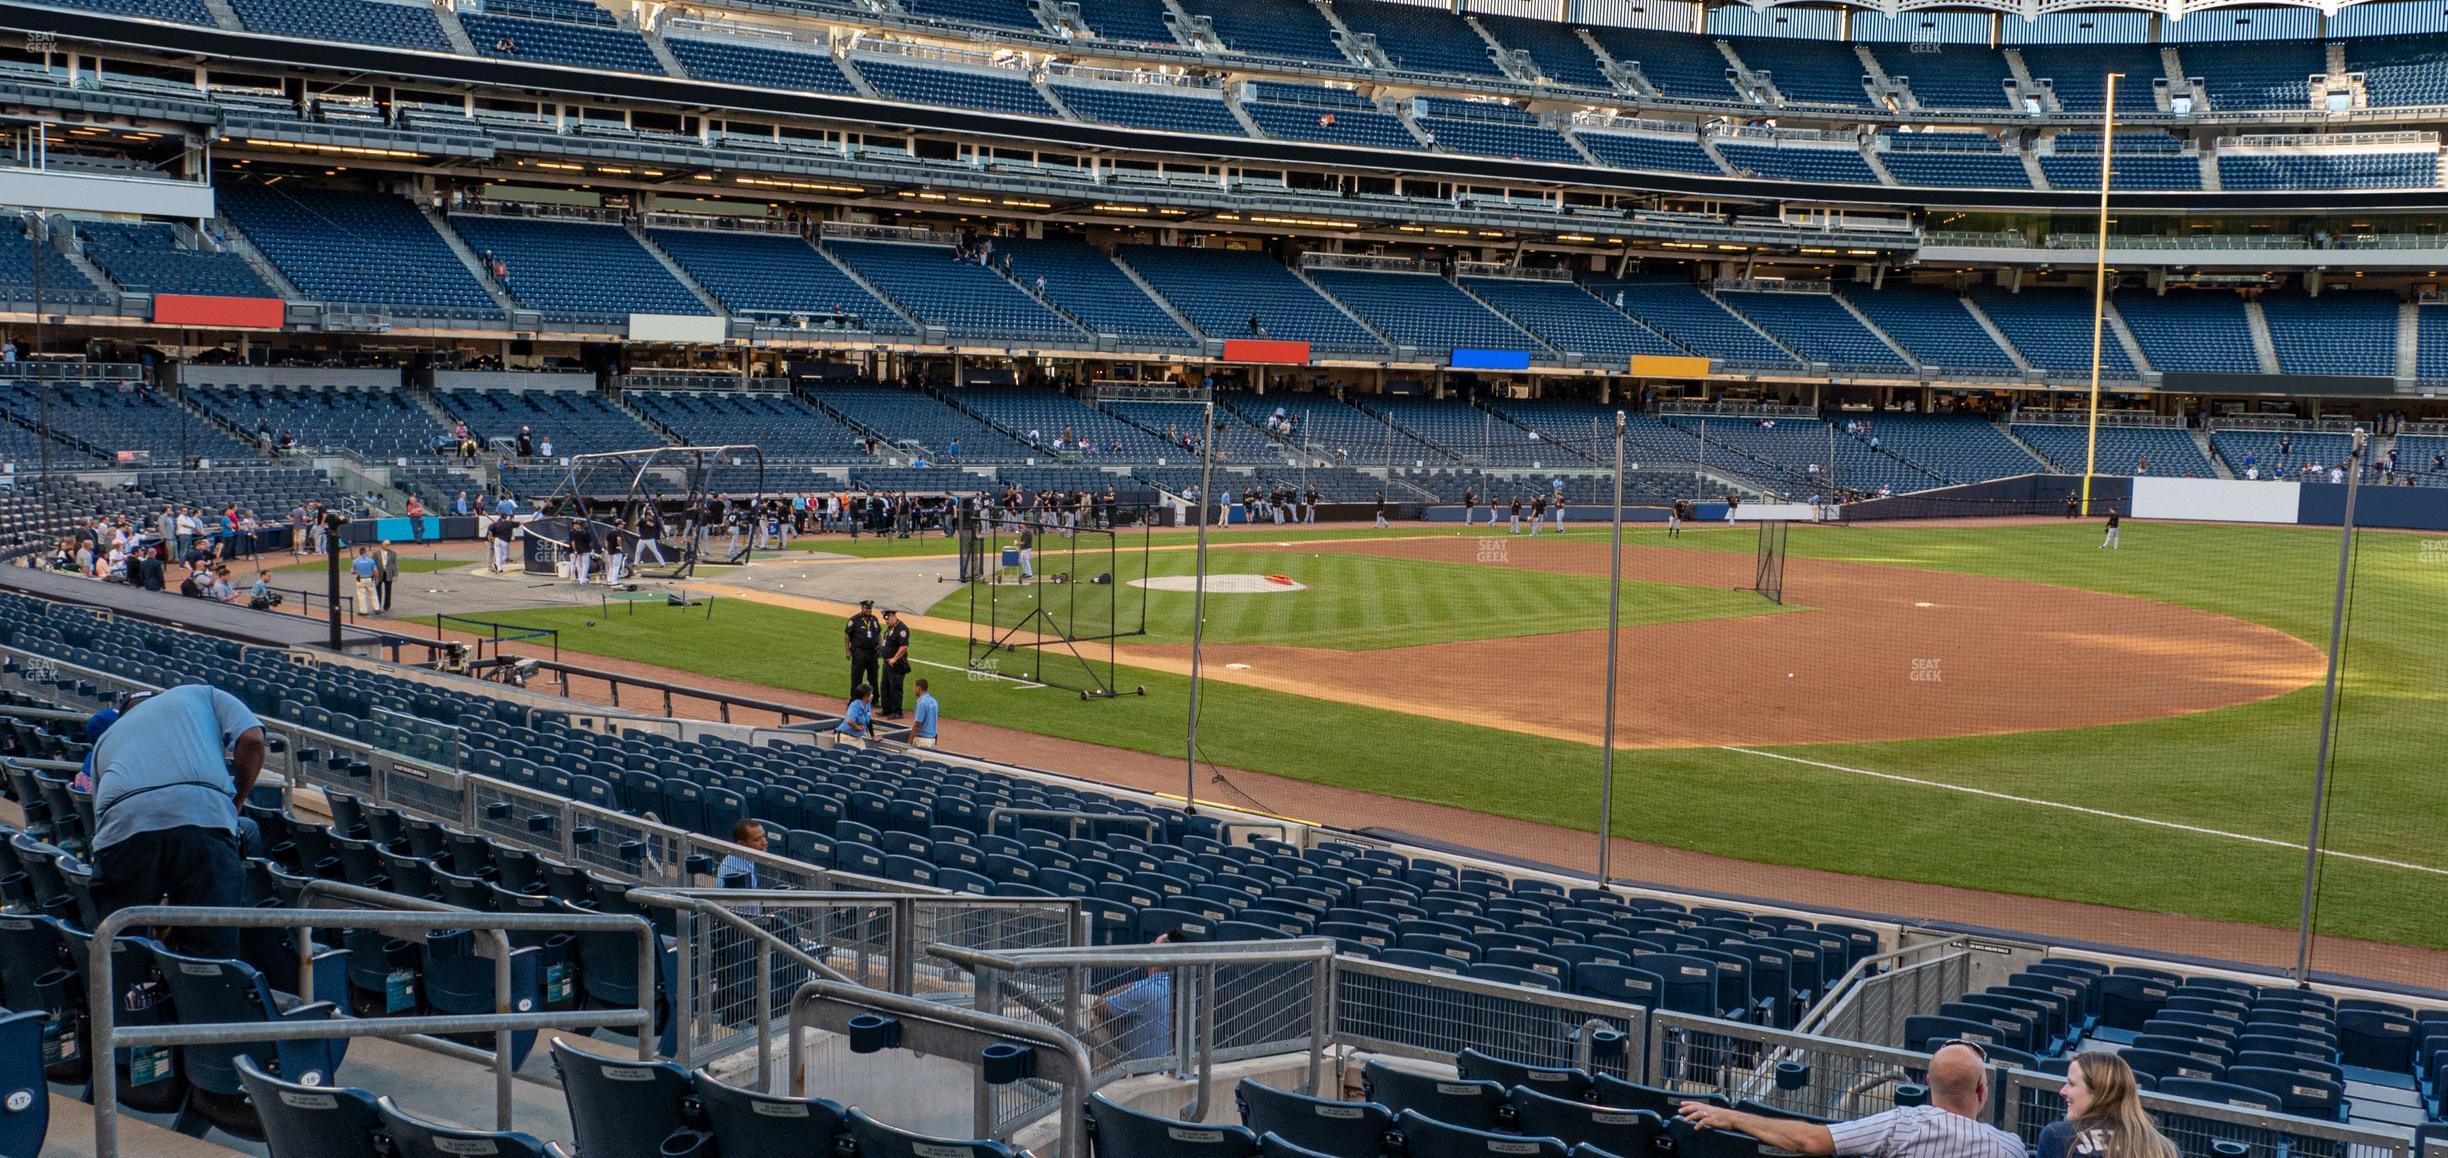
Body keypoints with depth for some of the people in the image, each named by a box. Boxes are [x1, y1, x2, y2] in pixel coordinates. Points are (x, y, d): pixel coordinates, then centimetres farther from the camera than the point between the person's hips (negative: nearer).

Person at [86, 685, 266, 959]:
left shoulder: (106, 738, 39)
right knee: (212, 954, 0)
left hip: (122, 825, 2)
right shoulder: (204, 695, 33)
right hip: (204, 815, -2)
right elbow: (251, 739, 12)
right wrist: (234, 803, 23)